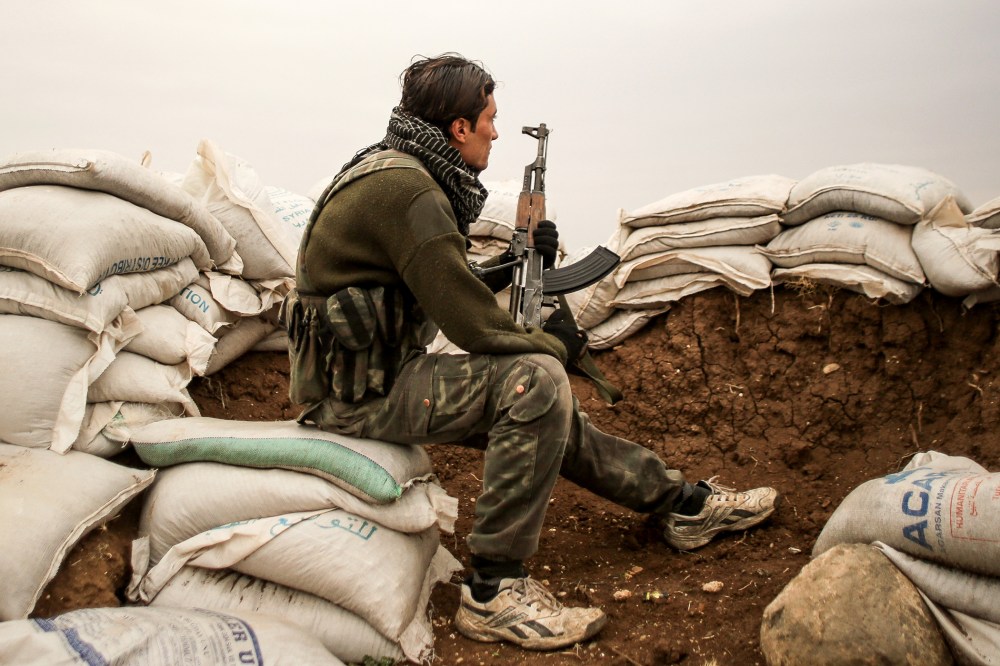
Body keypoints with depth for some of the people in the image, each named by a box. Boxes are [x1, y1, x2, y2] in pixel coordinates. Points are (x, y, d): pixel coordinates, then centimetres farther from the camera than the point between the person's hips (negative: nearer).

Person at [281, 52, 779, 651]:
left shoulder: (397, 171, 11)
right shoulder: (405, 189, -22)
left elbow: (447, 288, 20)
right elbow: (472, 324, -23)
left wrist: (512, 263, 9)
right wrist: (555, 343, -7)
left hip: (383, 369, 10)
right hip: (357, 395, -10)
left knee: (543, 409, 13)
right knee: (536, 380, -24)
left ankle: (685, 503, 25)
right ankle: (494, 593, -16)